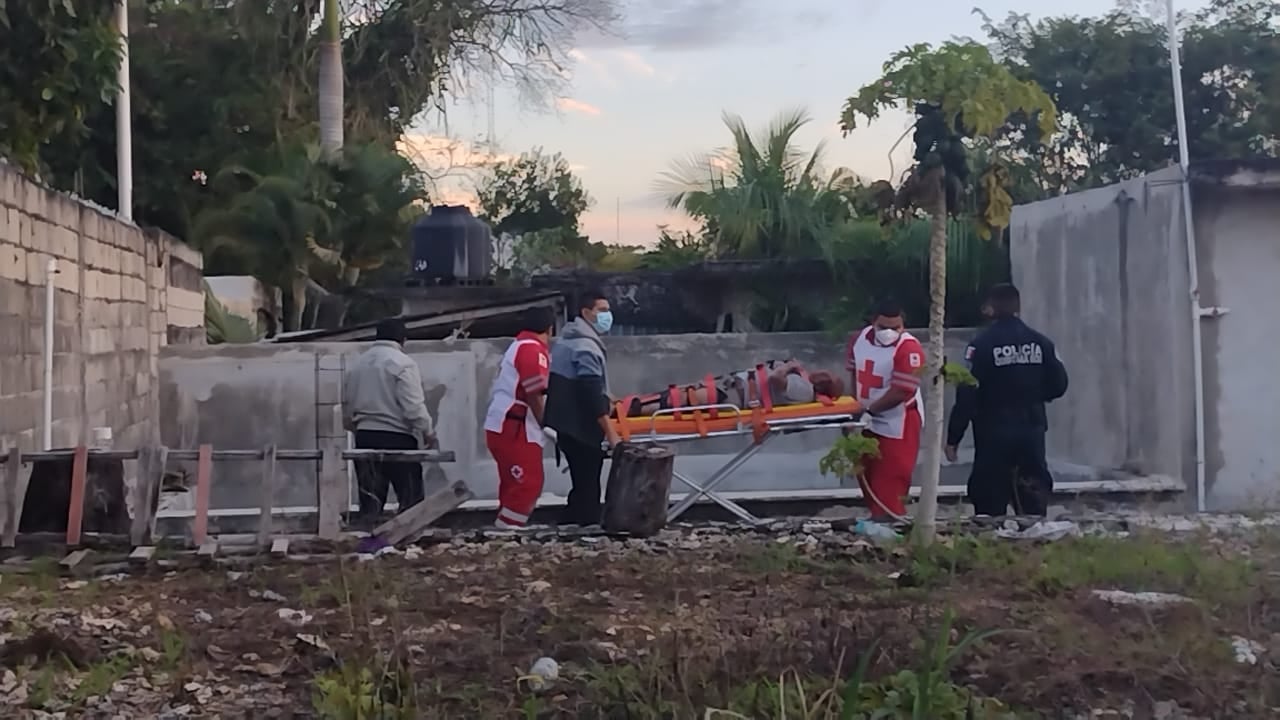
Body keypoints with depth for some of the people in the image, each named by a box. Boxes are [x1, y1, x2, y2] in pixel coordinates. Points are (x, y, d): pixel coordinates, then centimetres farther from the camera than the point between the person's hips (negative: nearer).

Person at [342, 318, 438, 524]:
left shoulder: (356, 365, 12)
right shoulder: (403, 364, -9)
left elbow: (347, 409, 16)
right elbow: (414, 407, -14)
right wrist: (429, 432, -3)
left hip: (364, 437, 6)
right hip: (397, 438, -6)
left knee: (370, 500, 8)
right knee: (411, 499, 0)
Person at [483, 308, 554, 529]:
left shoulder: (518, 347, 22)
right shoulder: (533, 349, -10)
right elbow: (534, 393, -17)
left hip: (504, 427, 10)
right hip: (515, 429, -10)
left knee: (514, 485, 14)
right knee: (528, 484, -11)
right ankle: (507, 529, -12)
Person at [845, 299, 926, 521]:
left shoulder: (909, 349, -23)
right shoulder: (859, 339, 0)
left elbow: (901, 392, -25)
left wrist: (869, 410, -20)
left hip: (897, 425, -8)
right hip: (868, 421, 8)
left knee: (890, 477, -8)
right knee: (867, 472, 18)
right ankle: (877, 514, 32)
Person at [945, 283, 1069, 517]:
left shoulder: (981, 345, -12)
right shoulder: (1041, 343, 1)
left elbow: (967, 395, -13)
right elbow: (1058, 385, 6)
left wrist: (953, 438, -7)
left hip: (994, 435, -4)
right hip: (1032, 431, 4)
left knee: (989, 504, 2)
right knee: (1034, 503, 11)